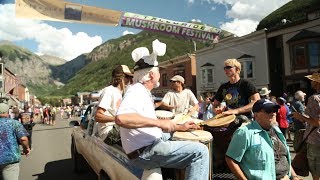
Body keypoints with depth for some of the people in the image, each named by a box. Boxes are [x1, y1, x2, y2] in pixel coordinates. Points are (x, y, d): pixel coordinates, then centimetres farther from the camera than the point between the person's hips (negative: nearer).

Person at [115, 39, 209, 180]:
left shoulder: (143, 92, 14)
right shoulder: (136, 91, -17)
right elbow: (121, 118, -36)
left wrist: (179, 127, 12)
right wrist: (160, 122, -31)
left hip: (148, 144, 11)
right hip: (144, 153, -11)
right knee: (200, 151, -16)